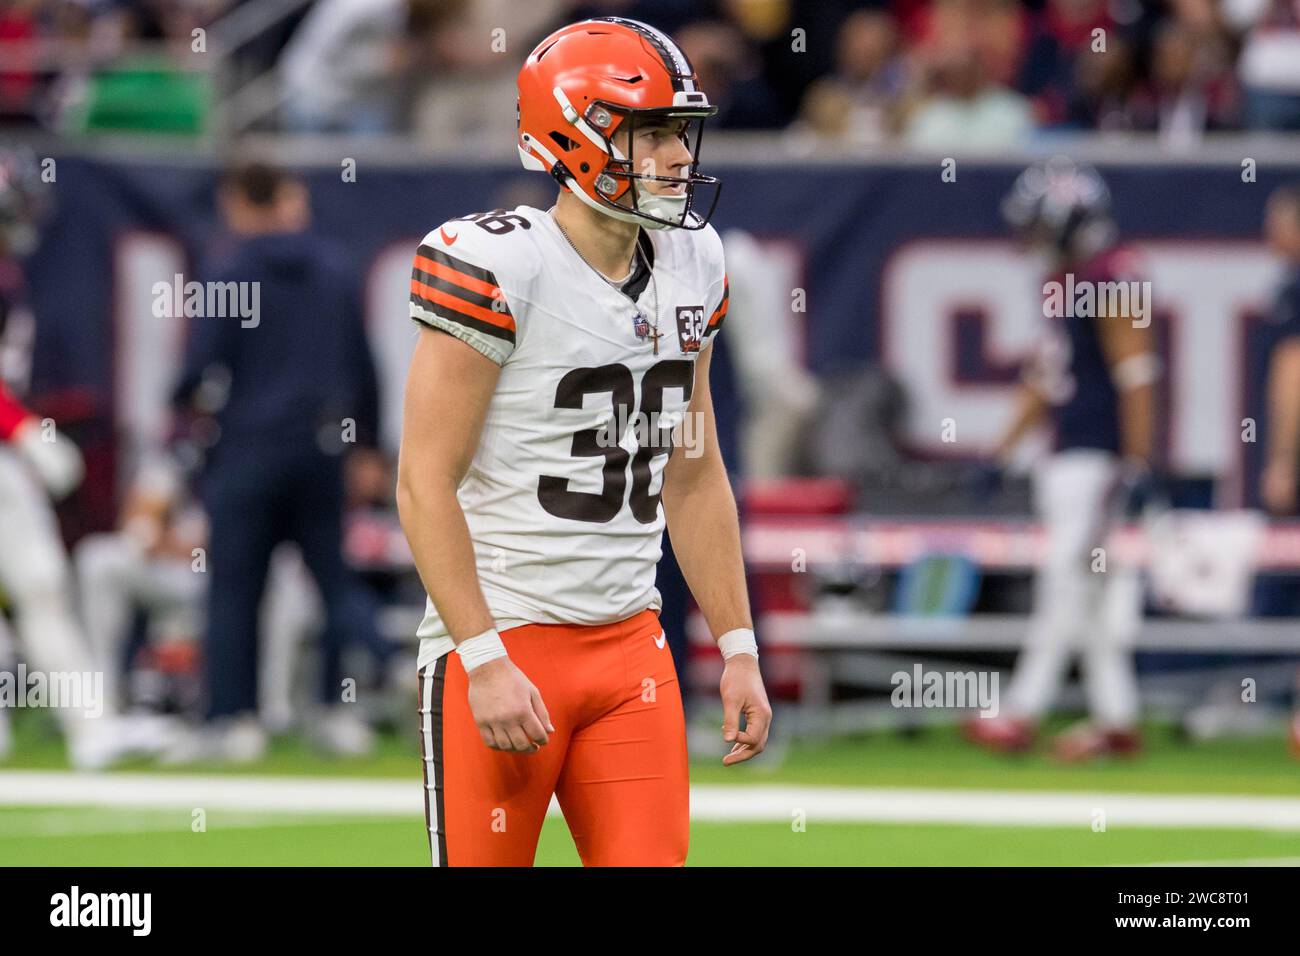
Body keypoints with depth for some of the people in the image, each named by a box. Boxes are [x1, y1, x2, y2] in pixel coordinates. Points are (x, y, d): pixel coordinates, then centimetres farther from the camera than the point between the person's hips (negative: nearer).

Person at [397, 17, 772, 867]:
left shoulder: (689, 266, 9)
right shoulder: (497, 266, -14)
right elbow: (425, 484, -15)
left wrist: (739, 648, 12)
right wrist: (485, 661, -19)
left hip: (630, 646, 6)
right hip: (502, 639, -6)